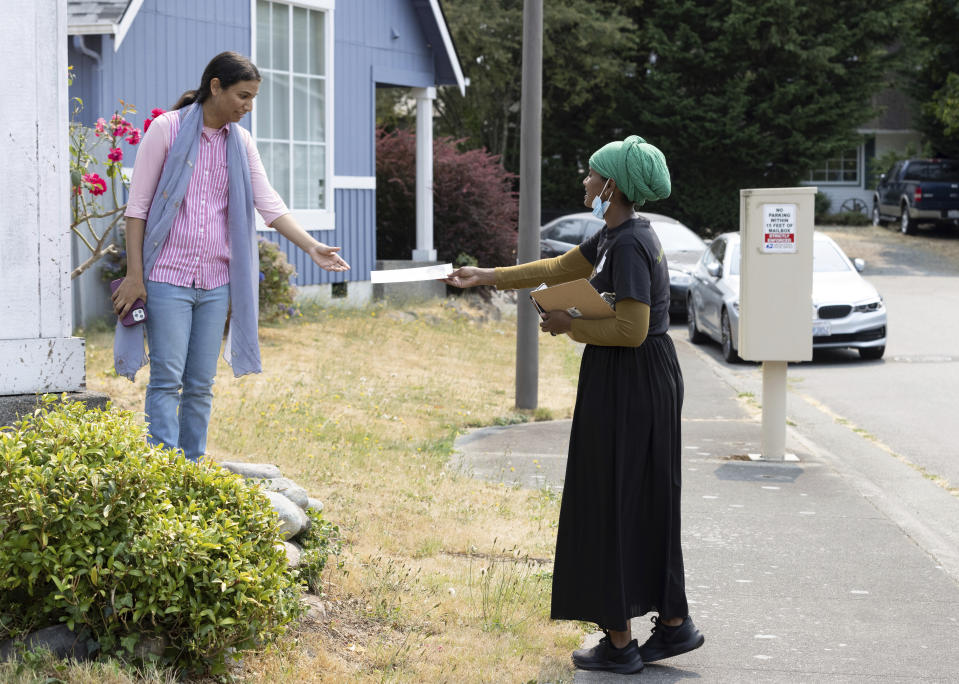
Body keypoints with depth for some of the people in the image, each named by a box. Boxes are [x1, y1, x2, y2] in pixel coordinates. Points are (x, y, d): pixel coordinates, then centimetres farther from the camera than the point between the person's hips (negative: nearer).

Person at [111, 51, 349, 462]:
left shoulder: (241, 142, 9)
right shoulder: (167, 129, -6)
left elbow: (269, 204, 6)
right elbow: (138, 206, -5)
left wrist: (311, 247, -7)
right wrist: (134, 274, -10)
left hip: (216, 282, 5)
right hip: (167, 275, -5)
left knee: (201, 383, 7)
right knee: (167, 379, -8)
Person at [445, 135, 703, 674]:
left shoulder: (629, 245, -20)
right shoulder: (617, 235, 11)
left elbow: (631, 329, -25)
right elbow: (559, 269, 23)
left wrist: (570, 325, -11)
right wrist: (489, 277, 25)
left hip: (629, 386, -10)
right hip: (645, 382, 10)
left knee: (613, 506, -1)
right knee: (646, 507, 15)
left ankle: (620, 643, 7)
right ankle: (673, 624, 21)